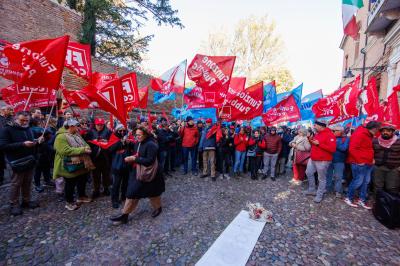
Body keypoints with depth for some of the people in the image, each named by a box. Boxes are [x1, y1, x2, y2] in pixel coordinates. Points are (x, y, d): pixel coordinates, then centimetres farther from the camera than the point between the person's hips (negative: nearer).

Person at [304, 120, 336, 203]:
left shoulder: (329, 135, -17)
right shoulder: (317, 134, 11)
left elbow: (332, 149, -25)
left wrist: (319, 144, -26)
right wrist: (311, 140, 4)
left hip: (322, 161, -9)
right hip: (312, 159, 9)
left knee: (321, 178, 4)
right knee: (309, 172, 17)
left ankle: (319, 195, 18)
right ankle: (312, 190, 33)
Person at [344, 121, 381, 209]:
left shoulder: (369, 135, 16)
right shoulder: (359, 134, -17)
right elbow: (352, 149, -24)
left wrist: (371, 159, 13)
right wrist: (359, 161, -19)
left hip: (368, 163, 10)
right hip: (359, 163, -10)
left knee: (366, 181, 14)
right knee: (358, 181, -3)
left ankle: (362, 200, 25)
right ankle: (348, 198, 12)